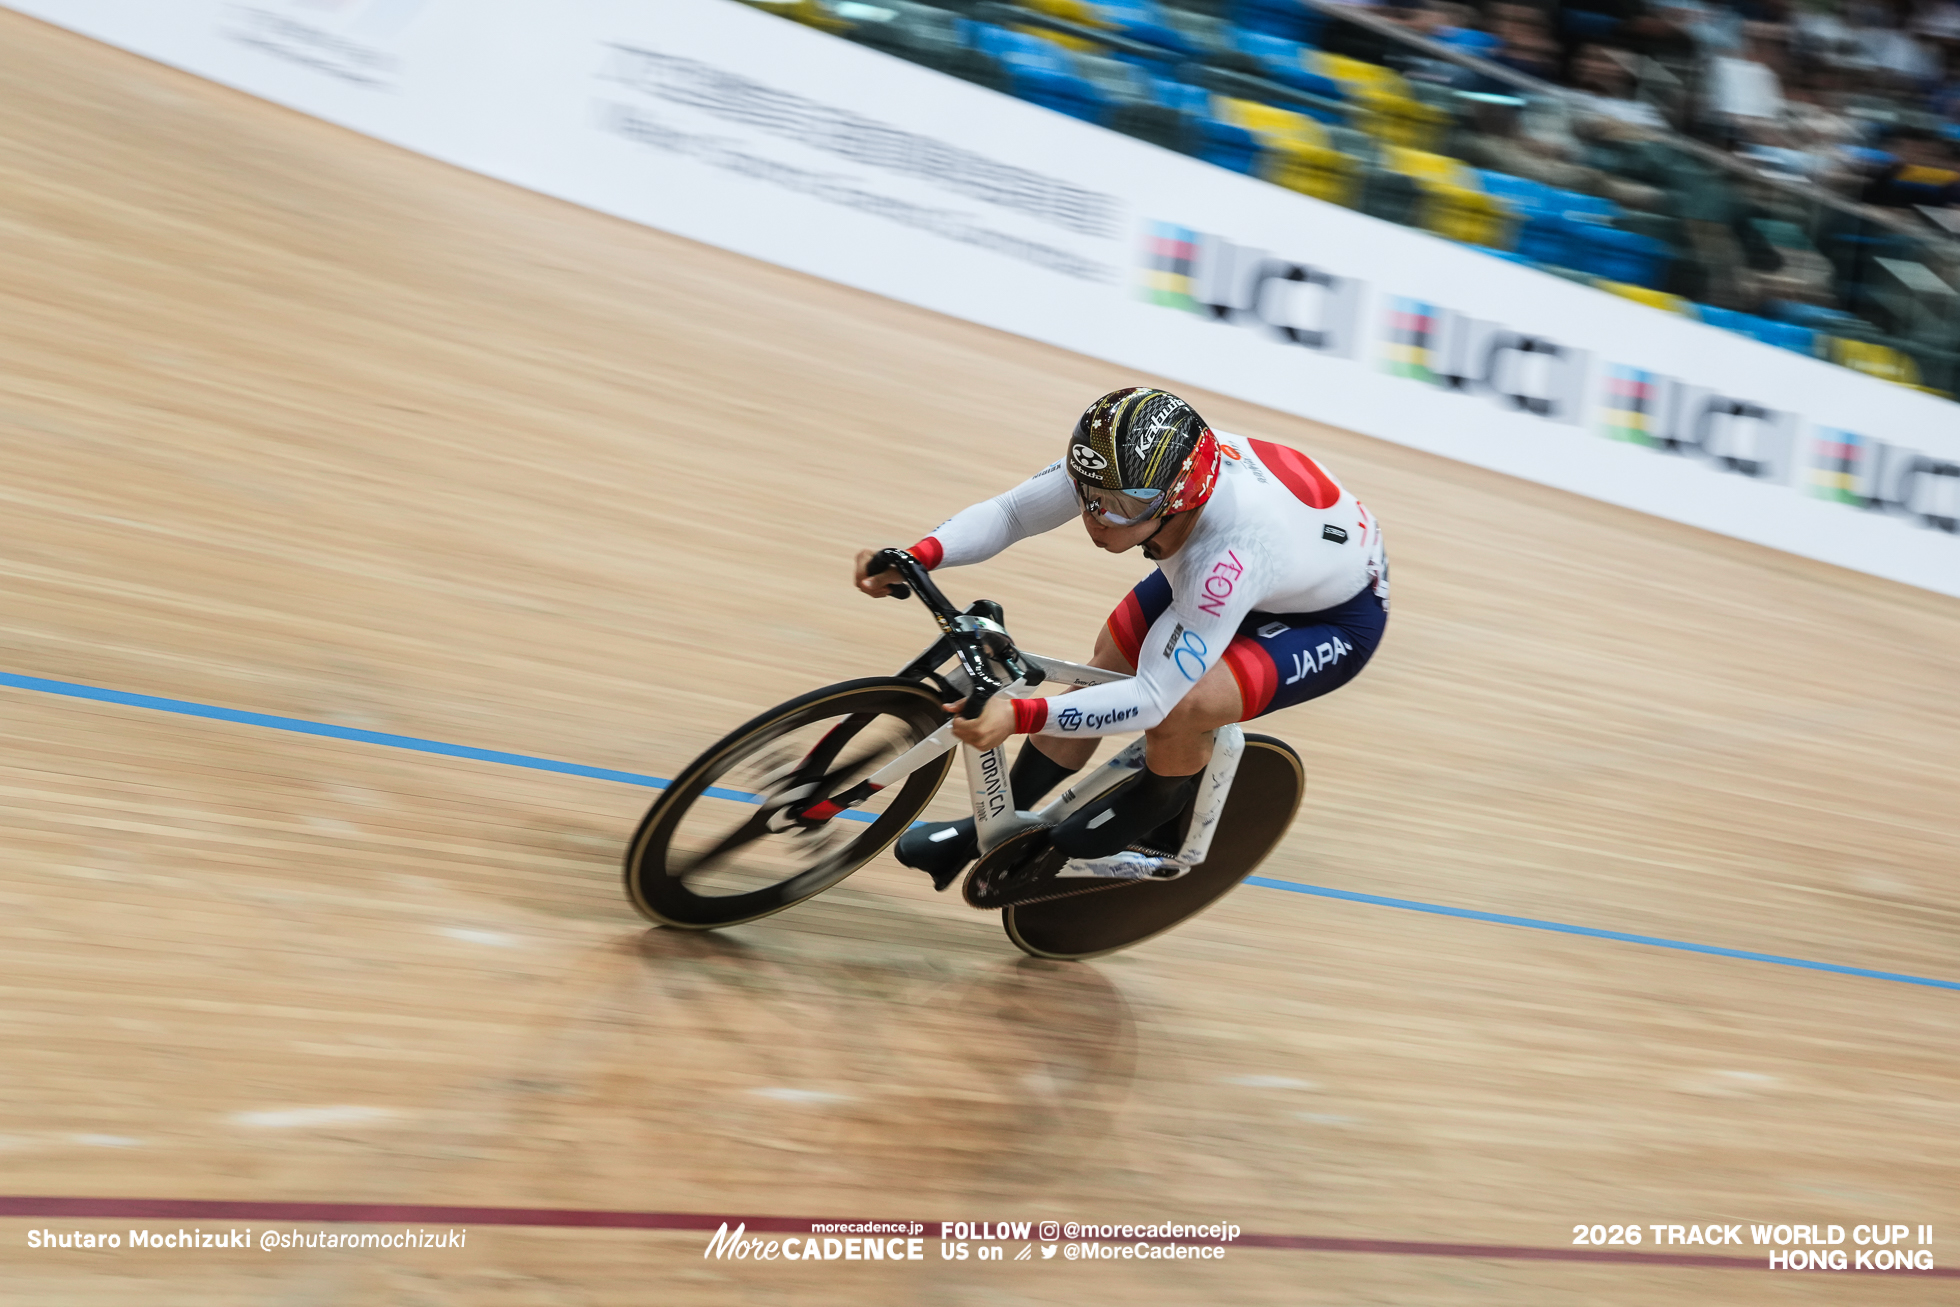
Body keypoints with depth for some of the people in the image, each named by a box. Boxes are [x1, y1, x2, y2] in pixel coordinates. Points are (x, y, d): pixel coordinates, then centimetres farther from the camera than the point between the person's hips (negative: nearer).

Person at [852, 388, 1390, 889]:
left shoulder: (1230, 554, -44)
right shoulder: (1124, 467, -28)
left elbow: (1151, 698, -41)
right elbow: (1008, 512, -19)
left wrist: (1020, 715, -50)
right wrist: (917, 556, -36)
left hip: (1336, 618, -7)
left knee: (1178, 712, -26)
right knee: (1105, 670, 0)